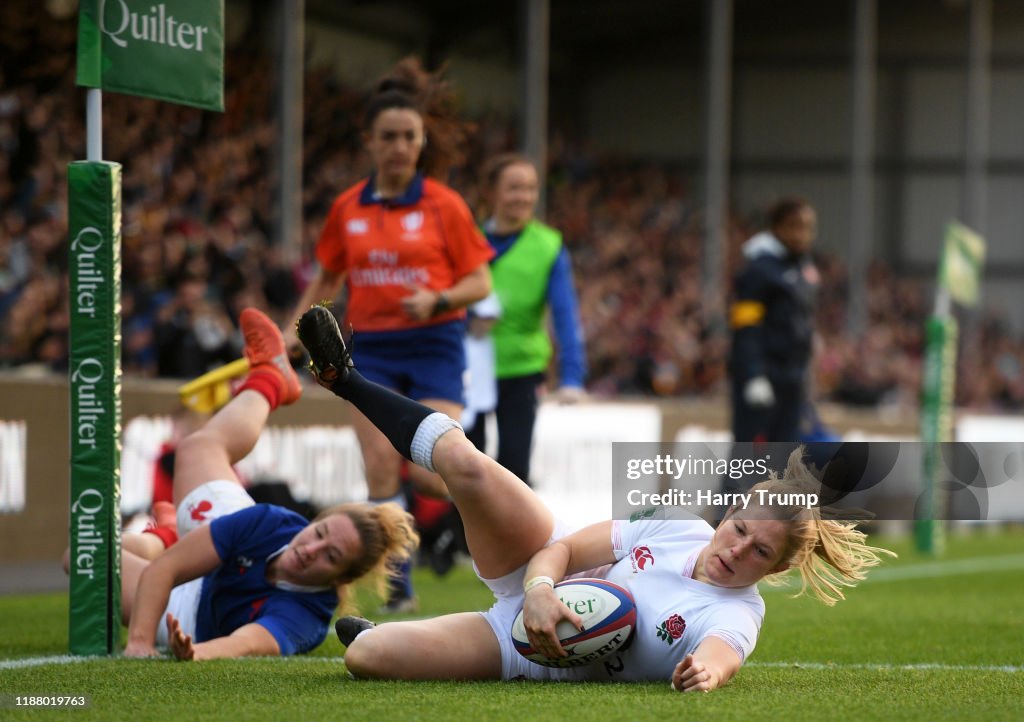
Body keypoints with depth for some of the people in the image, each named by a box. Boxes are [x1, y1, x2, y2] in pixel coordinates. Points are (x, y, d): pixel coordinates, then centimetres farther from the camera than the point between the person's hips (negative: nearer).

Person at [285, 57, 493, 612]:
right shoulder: (348, 209, 7)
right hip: (371, 348, 3)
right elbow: (326, 279, 20)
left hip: (433, 344, -3)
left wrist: (437, 301, -18)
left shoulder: (444, 206, -3)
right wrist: (292, 335, 11)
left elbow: (480, 281, 0)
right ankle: (397, 584, -3)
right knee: (381, 467, -9)